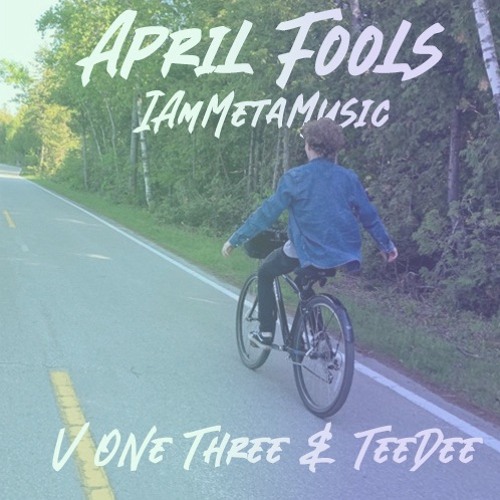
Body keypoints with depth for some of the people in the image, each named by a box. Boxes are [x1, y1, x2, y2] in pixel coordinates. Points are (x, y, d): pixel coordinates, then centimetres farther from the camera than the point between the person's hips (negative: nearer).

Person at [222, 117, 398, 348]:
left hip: (308, 251, -4)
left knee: (265, 273, 21)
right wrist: (387, 245, 24)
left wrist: (235, 239, 1)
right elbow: (369, 215, 9)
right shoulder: (348, 177, 2)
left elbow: (267, 213, -7)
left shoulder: (295, 177, -8)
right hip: (344, 254, 5)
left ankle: (266, 333, 17)